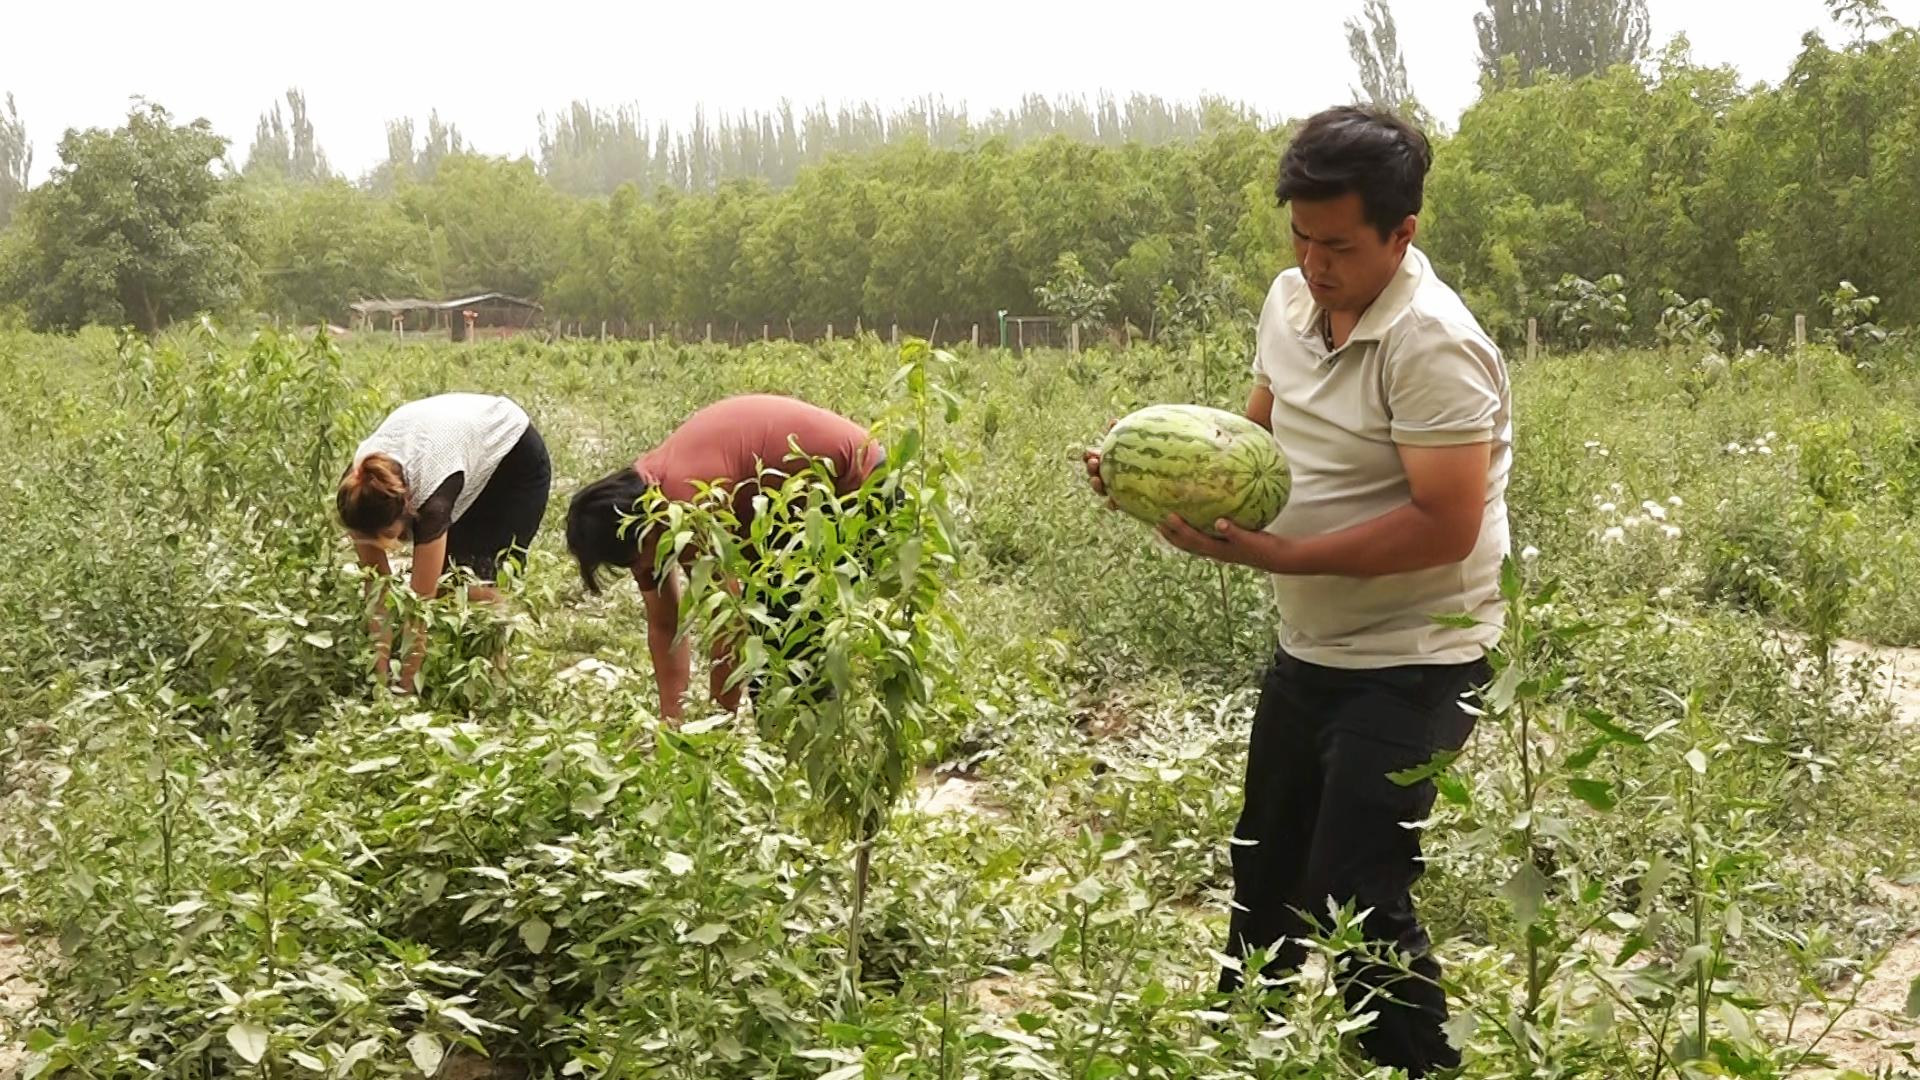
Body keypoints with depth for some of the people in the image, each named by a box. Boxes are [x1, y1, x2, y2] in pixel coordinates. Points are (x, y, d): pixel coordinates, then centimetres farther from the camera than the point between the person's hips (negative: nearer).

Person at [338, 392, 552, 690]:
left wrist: (406, 686, -31)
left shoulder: (430, 498, -43)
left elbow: (420, 601, -37)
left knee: (476, 586, -18)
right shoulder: (358, 493, -28)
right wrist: (382, 660, -23)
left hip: (516, 461, -6)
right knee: (439, 577, -10)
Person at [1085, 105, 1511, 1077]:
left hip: (1410, 666, -8)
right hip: (1309, 650, 8)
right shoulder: (1290, 301, 2)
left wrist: (1273, 554, -29)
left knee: (1352, 901, -6)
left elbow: (1445, 526, -27)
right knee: (1263, 871, 20)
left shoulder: (1432, 347, -23)